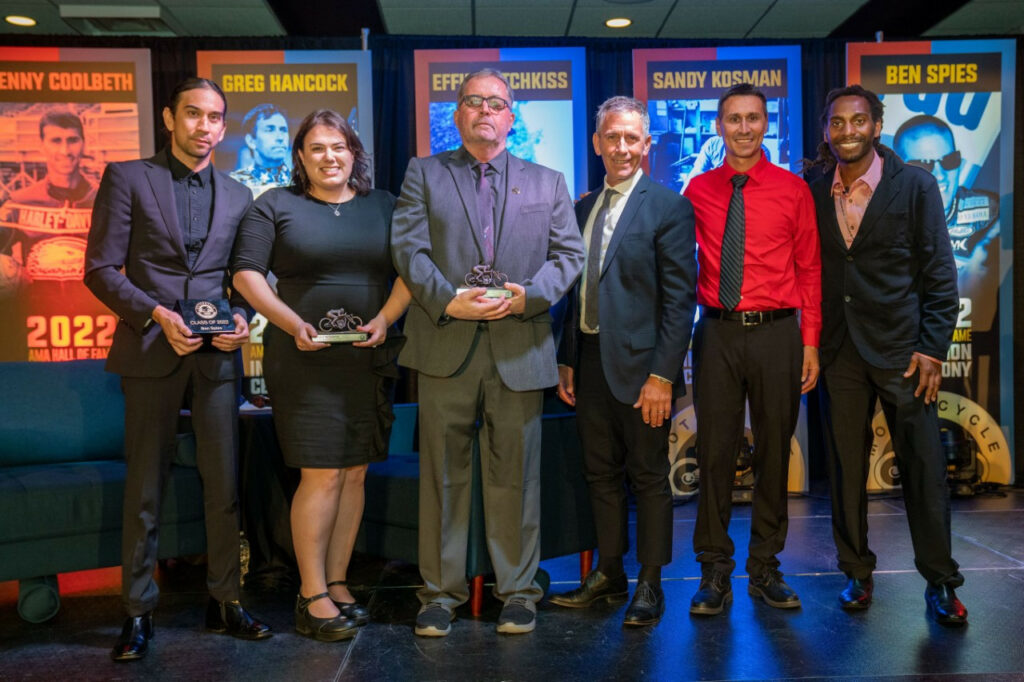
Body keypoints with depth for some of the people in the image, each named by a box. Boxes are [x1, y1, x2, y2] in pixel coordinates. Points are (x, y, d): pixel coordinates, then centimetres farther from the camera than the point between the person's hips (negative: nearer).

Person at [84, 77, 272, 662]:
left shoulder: (238, 196, 14)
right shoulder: (127, 178, 4)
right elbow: (101, 270, -1)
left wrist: (243, 318, -4)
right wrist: (155, 315, -13)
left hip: (217, 354, 3)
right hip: (151, 350, -2)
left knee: (225, 486, 5)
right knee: (145, 489, 5)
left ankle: (225, 603, 18)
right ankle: (139, 611, 17)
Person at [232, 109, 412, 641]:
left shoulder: (383, 206, 13)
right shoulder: (274, 206, 5)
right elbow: (246, 272, -1)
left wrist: (385, 319, -9)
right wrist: (292, 323, -14)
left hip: (368, 359, 4)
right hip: (304, 360, -3)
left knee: (355, 474, 6)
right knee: (322, 475, -6)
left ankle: (336, 583, 18)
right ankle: (311, 596, 4)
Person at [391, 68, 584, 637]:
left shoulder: (548, 182, 15)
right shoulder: (424, 173, 12)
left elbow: (570, 254, 7)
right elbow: (409, 248, 0)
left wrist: (529, 295, -11)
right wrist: (447, 300, -15)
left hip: (520, 348, 1)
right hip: (446, 347, 0)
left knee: (516, 476, 6)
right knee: (444, 474, 5)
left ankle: (518, 591, 20)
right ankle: (441, 591, 18)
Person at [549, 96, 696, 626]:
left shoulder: (668, 208, -7)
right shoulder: (583, 208, 13)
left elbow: (680, 298, -12)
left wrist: (662, 374, -16)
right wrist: (566, 361, 11)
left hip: (639, 364, -6)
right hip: (589, 361, 6)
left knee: (648, 476, 5)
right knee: (601, 473, 14)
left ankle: (649, 585, 19)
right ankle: (608, 573, 29)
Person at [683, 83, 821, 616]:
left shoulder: (793, 190, 4)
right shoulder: (698, 191, 7)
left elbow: (809, 269, 5)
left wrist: (810, 343, -1)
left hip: (776, 333, 0)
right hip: (716, 332, 0)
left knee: (774, 451, 7)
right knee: (714, 451, 3)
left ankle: (765, 568, 21)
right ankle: (715, 572, 14)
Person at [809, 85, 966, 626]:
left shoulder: (915, 185, -1)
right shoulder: (815, 194, 7)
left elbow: (939, 272, -2)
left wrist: (932, 348, -8)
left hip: (902, 349, -2)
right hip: (839, 353, 3)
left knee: (923, 468, 2)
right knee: (846, 469, 9)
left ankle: (940, 582, 17)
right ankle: (857, 573, 24)